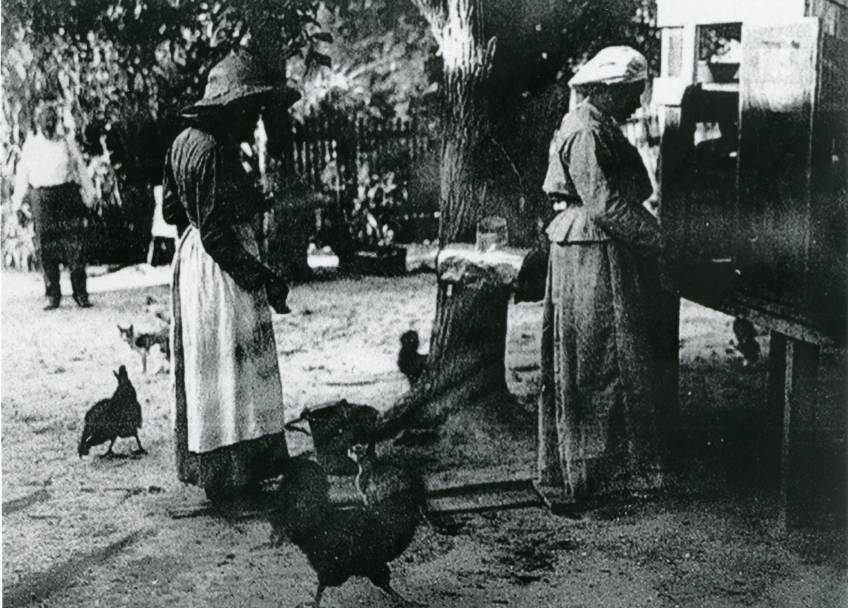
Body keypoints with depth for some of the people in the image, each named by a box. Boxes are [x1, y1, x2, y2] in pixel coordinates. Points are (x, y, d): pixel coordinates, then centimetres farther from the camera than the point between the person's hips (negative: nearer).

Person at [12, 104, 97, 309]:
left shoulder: (67, 143, 10)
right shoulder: (30, 146, 11)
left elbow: (81, 170, 12)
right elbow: (22, 176, 15)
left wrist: (88, 197, 7)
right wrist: (18, 204, 12)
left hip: (68, 195, -1)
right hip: (41, 198, 1)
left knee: (75, 245, -5)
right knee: (46, 248, -1)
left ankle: (80, 293, 0)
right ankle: (52, 296, 6)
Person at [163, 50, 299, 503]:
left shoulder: (186, 141, 7)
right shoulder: (215, 153, -22)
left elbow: (172, 211, 15)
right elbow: (217, 236, -23)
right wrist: (262, 280, -18)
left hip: (190, 258, 10)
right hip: (219, 272, -10)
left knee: (203, 367, 18)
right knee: (228, 368, 0)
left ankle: (200, 462, 31)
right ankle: (229, 474, 10)